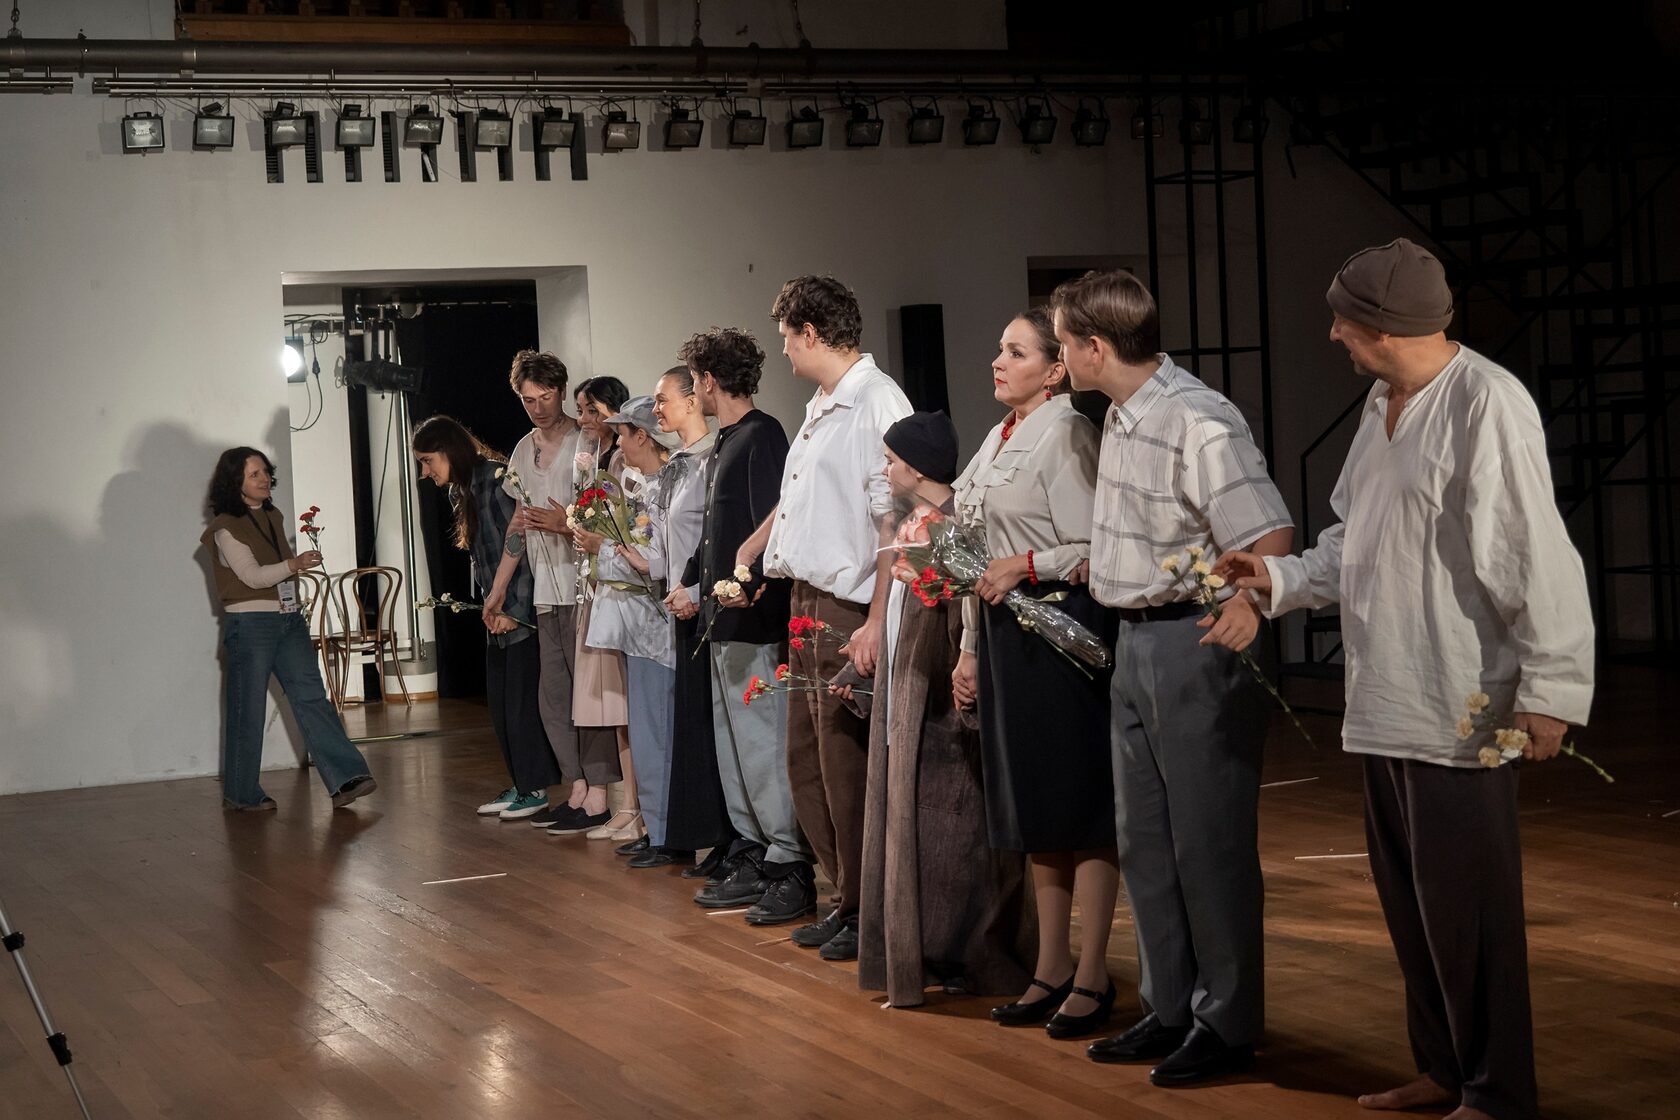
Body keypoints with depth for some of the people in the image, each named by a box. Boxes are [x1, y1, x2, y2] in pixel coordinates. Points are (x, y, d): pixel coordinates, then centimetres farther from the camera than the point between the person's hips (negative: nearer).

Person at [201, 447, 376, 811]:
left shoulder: (273, 517, 15)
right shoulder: (225, 528, -8)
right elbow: (253, 575, -17)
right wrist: (296, 564, -29)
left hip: (288, 620, 6)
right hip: (250, 624, -6)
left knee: (311, 697, -5)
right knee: (248, 712, 0)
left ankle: (345, 779, -13)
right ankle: (241, 794, 13)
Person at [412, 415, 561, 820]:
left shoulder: (497, 479, -15)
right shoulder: (460, 491, 13)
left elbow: (522, 544, -18)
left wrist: (514, 609, -18)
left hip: (522, 608, -9)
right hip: (499, 613, 9)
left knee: (522, 698, -5)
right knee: (500, 700, 10)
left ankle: (535, 788, 4)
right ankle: (520, 786, 18)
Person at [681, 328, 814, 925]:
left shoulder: (762, 436, -12)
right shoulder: (724, 444, 17)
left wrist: (753, 582, -33)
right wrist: (690, 582, 31)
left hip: (755, 619, -10)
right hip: (725, 620, 10)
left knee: (762, 744, -9)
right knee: (732, 744, 14)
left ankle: (793, 869, -4)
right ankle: (753, 858, 22)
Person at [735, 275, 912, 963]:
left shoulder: (877, 403, -15)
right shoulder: (821, 407, 15)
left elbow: (894, 522, -21)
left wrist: (877, 623, -25)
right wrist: (747, 553, 33)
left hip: (849, 611, -10)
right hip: (807, 602, 10)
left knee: (847, 767, -2)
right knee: (807, 762, 14)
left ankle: (868, 913, 10)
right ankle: (845, 899, 24)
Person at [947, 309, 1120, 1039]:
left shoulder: (1066, 434, -11)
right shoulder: (998, 440, 15)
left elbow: (1094, 549, -16)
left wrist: (1028, 566, -23)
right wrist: (970, 646, 16)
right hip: (1005, 633, 9)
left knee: (1080, 806, -1)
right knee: (1031, 809, 13)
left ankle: (1092, 976, 7)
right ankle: (1051, 968, 23)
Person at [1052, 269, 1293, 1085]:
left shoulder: (1199, 422, -19)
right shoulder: (1119, 417, 10)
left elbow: (1271, 533, -24)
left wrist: (1248, 602, -37)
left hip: (1197, 643, -9)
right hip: (1133, 641, 10)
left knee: (1209, 841, 0)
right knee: (1143, 837, 14)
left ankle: (1227, 1022, 12)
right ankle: (1168, 1009, 25)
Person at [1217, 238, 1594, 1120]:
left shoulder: (1486, 404, -14)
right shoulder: (1380, 404, 11)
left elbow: (1535, 557, -17)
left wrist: (1551, 688, -17)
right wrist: (1279, 579, 11)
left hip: (1459, 709, -8)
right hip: (1382, 703, 8)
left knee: (1463, 907, 0)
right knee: (1407, 898, 15)